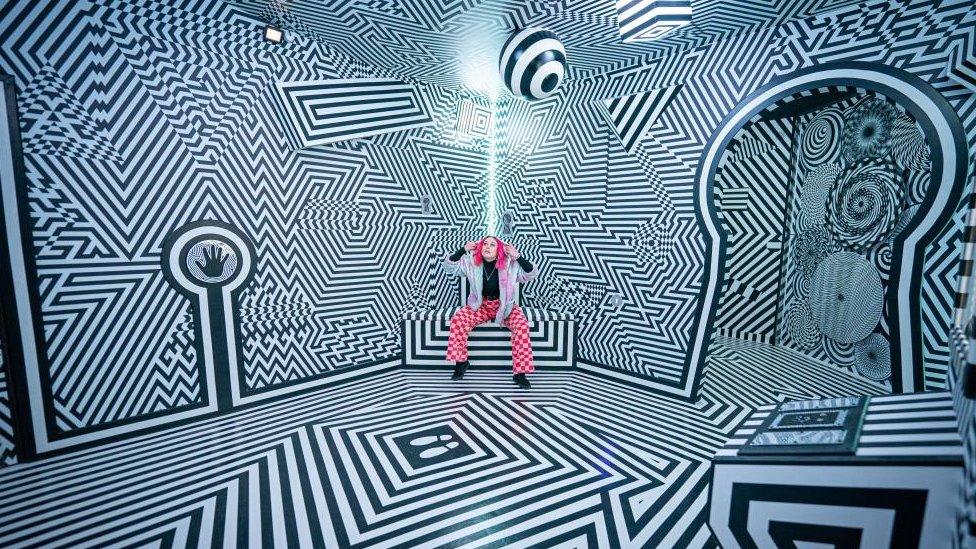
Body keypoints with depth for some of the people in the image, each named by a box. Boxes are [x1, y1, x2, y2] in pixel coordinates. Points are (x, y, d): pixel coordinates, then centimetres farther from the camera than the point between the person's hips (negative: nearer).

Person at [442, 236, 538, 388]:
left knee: (521, 325, -29)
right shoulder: (471, 262, -7)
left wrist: (518, 257, -29)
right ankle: (461, 361, -2)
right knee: (458, 319, -24)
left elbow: (532, 274, -16)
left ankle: (519, 373, -17)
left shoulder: (510, 263, -14)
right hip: (480, 305, 2)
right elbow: (448, 266, -6)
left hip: (504, 306, -1)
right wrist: (463, 250, -19)